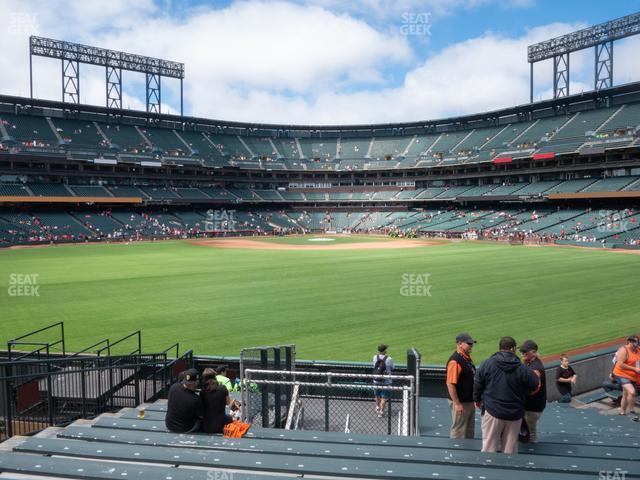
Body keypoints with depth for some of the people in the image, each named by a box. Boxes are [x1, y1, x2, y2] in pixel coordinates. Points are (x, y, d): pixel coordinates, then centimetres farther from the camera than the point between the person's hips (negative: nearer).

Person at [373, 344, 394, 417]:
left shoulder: (375, 357, -8)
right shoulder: (389, 359, -18)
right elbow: (392, 369, -3)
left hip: (376, 381, 4)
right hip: (386, 381, -4)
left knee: (377, 396, 22)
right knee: (384, 397, 8)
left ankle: (378, 408, 42)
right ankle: (381, 411, 8)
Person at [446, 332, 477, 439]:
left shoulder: (467, 358, 7)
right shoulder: (455, 361, -23)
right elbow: (450, 384, -26)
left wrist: (475, 399, 19)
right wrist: (457, 404, -24)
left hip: (470, 401, 10)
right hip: (460, 403, -9)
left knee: (470, 431, 21)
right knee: (458, 431, 4)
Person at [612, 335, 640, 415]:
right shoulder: (623, 350, -16)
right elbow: (620, 364, -22)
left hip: (633, 377, 8)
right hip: (622, 375, -8)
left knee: (626, 395, 16)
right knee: (632, 392, -25)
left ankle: (622, 412, 28)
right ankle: (630, 411, -12)